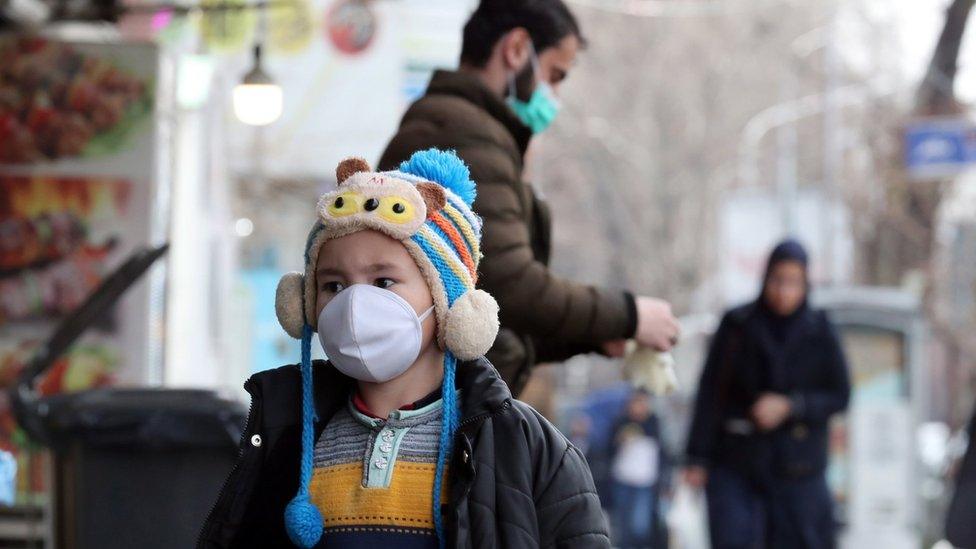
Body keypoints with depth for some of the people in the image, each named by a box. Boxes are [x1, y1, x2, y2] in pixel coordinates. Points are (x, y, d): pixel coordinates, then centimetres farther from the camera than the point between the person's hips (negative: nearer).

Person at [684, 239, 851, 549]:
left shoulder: (819, 332, 2)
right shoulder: (737, 326, 0)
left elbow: (839, 395, 3)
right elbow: (710, 394, 0)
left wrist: (789, 406, -13)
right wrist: (698, 458, -4)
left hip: (797, 468, 1)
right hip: (736, 466, 0)